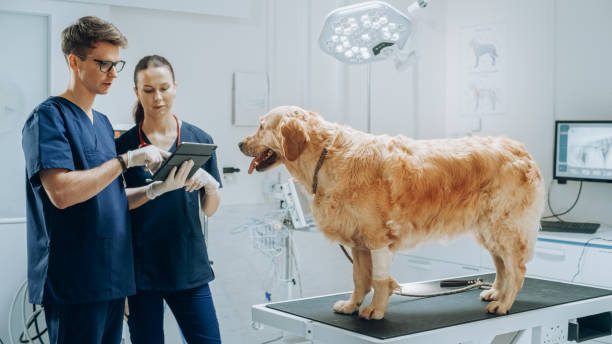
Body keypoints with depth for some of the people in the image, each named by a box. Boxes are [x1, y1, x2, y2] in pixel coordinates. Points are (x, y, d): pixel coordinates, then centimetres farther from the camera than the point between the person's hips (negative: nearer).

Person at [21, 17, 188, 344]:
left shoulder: (103, 123, 17)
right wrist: (127, 159, -18)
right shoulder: (48, 117, -9)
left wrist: (156, 188, 5)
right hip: (74, 283, -8)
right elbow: (61, 192, -24)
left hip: (112, 278, 8)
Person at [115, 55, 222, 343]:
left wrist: (209, 183, -13)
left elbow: (210, 210, 9)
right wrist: (152, 189, -22)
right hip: (140, 267, -1)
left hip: (189, 266, 2)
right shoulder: (124, 144, 0)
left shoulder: (199, 140, 5)